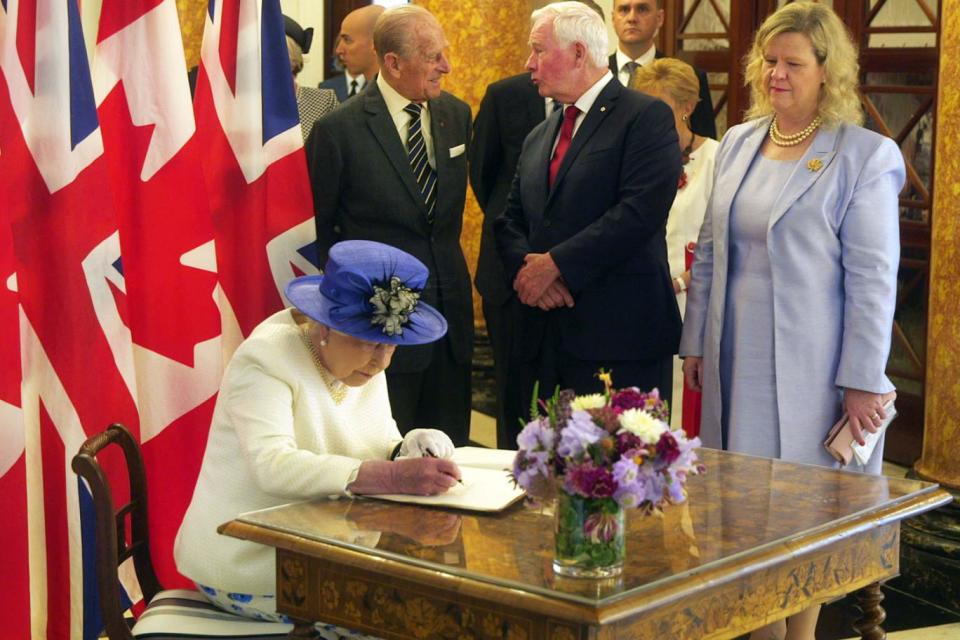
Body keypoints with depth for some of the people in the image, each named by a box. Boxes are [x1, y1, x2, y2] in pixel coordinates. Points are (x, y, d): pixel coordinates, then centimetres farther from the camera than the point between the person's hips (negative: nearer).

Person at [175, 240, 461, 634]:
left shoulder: (365, 357, 6)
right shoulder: (265, 358, -18)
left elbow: (380, 446, 6)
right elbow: (273, 467, -31)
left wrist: (410, 450, -20)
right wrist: (393, 476, -40)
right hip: (246, 566, -7)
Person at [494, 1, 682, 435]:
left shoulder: (647, 118, -4)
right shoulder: (538, 138, 21)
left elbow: (640, 212, -16)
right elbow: (510, 222, 18)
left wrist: (555, 264, -14)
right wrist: (526, 267, -5)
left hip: (619, 336, -7)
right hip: (543, 338, 7)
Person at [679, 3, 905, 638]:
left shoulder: (865, 156, -8)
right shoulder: (738, 144, 10)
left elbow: (873, 277, -11)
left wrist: (862, 380, -13)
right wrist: (696, 342, 12)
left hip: (807, 366, -5)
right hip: (735, 359, 6)